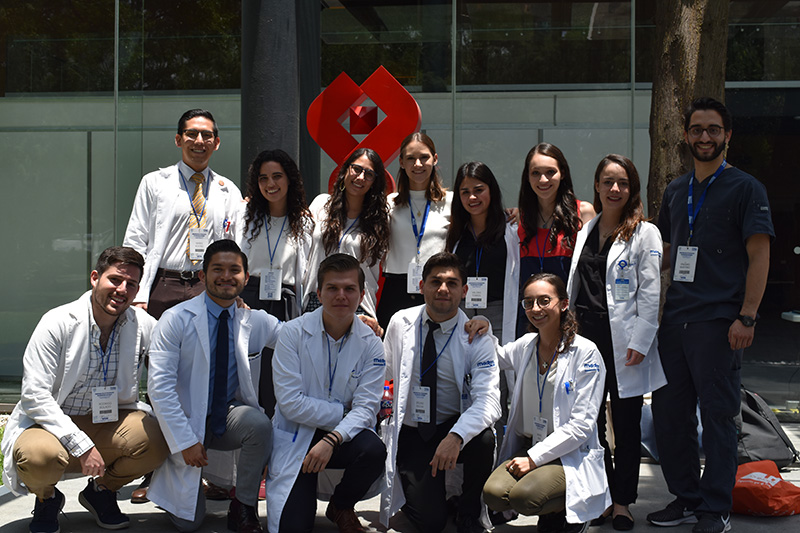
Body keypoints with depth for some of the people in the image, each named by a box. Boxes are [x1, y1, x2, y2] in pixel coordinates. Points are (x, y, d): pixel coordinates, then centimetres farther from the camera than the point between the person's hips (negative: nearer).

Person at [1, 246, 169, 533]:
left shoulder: (143, 325, -4)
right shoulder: (57, 323, -14)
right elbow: (34, 395, -19)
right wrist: (81, 445, -25)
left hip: (109, 423, 3)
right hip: (55, 423, -3)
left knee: (158, 439, -25)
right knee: (39, 455, -37)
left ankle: (103, 489, 8)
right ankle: (46, 498, 4)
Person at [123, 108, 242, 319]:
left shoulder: (229, 191, 13)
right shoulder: (154, 183, 7)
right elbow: (135, 242, 3)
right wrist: (138, 297, -6)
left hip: (211, 290, 1)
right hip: (162, 287, -1)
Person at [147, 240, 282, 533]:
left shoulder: (254, 321, -1)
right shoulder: (177, 319, -11)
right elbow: (159, 385, -15)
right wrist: (185, 441, -20)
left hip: (229, 417, 2)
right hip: (187, 422, -2)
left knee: (259, 424, -32)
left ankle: (243, 508, -10)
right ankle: (165, 473, 26)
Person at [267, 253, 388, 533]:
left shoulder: (371, 344, -4)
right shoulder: (294, 333, -10)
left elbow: (366, 408, -11)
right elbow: (290, 402, -14)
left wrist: (332, 439, -27)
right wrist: (342, 413, -15)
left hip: (344, 436, 2)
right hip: (296, 437, -2)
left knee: (374, 450, -31)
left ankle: (341, 507, 1)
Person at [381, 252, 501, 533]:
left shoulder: (476, 339, -10)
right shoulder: (400, 323, -3)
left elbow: (488, 400, -24)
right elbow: (385, 371, 14)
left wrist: (456, 436, -40)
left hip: (454, 425, 0)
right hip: (410, 433, 0)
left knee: (483, 438, -36)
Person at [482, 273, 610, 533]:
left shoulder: (586, 352, -9)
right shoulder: (526, 345, 6)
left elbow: (581, 424, -13)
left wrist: (534, 458, -18)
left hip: (570, 455, -5)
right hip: (527, 448, 5)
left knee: (523, 495, -30)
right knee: (493, 493, -24)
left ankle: (572, 512, 3)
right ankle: (549, 512, 6)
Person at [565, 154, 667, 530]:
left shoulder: (645, 233, -2)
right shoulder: (586, 230, 13)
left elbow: (651, 293, -7)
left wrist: (639, 343, -13)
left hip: (623, 341, -4)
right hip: (586, 337, 4)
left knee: (626, 424, 5)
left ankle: (622, 502, 16)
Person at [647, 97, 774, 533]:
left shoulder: (745, 188, -2)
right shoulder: (676, 191, 16)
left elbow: (759, 257, -7)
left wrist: (746, 317, -15)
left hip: (719, 323, -6)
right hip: (675, 318, 6)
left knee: (717, 416, -1)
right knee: (668, 413, 9)